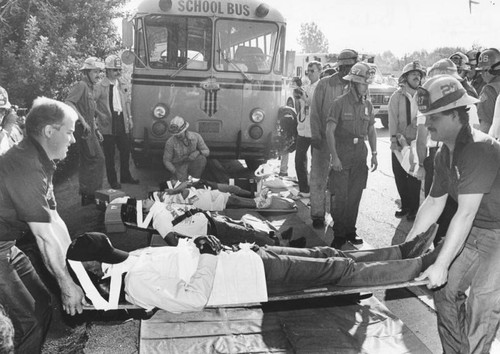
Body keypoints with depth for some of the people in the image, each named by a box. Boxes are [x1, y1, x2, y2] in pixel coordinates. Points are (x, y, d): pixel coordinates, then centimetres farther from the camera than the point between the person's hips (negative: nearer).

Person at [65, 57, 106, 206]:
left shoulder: (90, 87, 19)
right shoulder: (81, 85, -10)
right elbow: (68, 102, -25)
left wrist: (96, 129, 20)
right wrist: (82, 121, -26)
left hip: (89, 130, 10)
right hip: (83, 129, -10)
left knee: (87, 162, 13)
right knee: (97, 158, -10)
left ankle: (87, 194, 22)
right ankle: (90, 194, -3)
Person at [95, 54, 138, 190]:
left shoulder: (123, 84, 9)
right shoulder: (100, 86, -10)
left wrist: (129, 117, 13)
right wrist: (101, 115, -16)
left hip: (122, 122, 5)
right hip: (108, 124, -5)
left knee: (125, 150, 12)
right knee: (110, 154, 4)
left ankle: (125, 176, 29)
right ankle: (112, 180, 16)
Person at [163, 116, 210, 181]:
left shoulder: (196, 136, -16)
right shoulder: (170, 142, -21)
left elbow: (206, 152, -9)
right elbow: (166, 161, -9)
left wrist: (198, 152, -31)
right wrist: (175, 172, -20)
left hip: (192, 164, 1)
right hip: (179, 166, -1)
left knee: (202, 159, -30)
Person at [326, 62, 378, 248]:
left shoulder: (367, 105, 9)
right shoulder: (340, 103, -7)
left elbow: (371, 130, 17)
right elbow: (330, 131, -10)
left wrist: (374, 154, 10)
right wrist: (334, 156, -15)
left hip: (360, 157, 5)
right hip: (342, 157, -5)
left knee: (355, 196, 8)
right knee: (341, 196, -4)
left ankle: (350, 231, 19)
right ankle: (338, 234, 7)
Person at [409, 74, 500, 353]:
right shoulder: (445, 155, 0)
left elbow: (466, 213, -30)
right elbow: (434, 202, 7)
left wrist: (441, 265, -29)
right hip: (473, 231, 8)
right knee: (445, 288, 10)